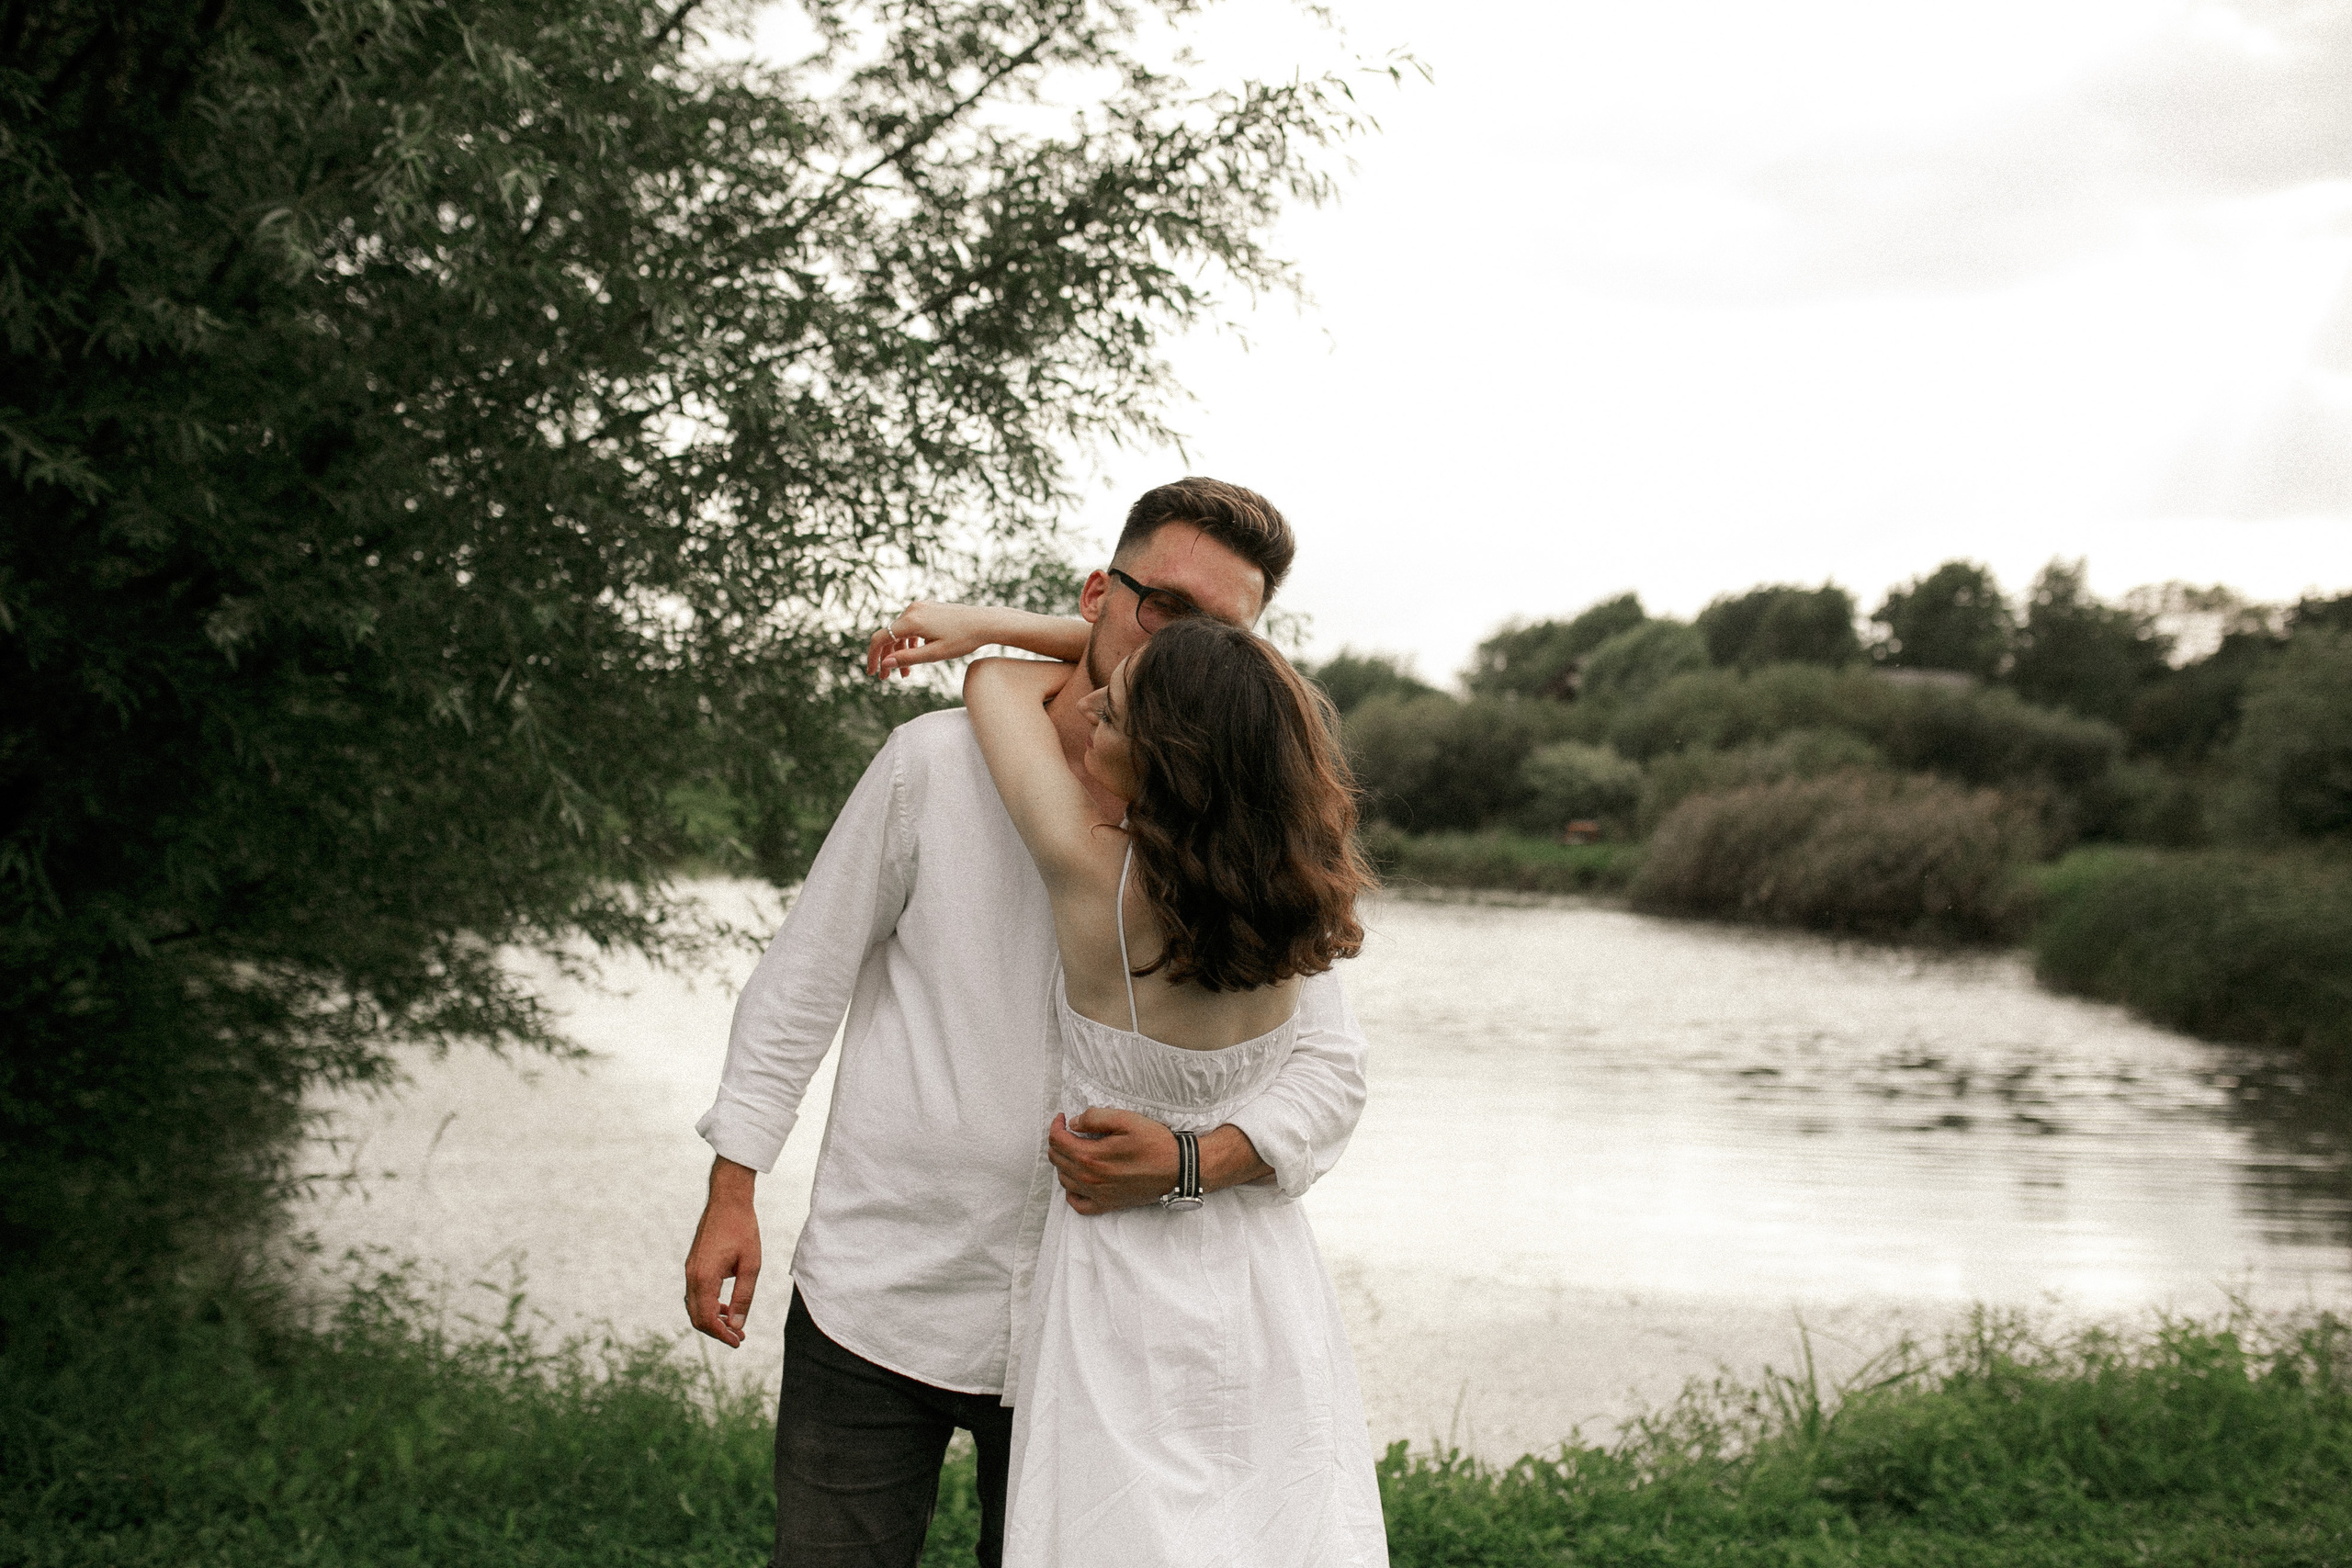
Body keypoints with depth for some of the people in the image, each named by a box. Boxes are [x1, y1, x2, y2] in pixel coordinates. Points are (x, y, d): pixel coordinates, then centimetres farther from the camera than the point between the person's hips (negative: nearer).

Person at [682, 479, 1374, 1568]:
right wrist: (733, 1190, 2)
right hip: (876, 1303, -1)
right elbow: (805, 977, 3)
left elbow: (1330, 1068, -4)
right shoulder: (937, 762, -5)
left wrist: (1192, 1162, -22)